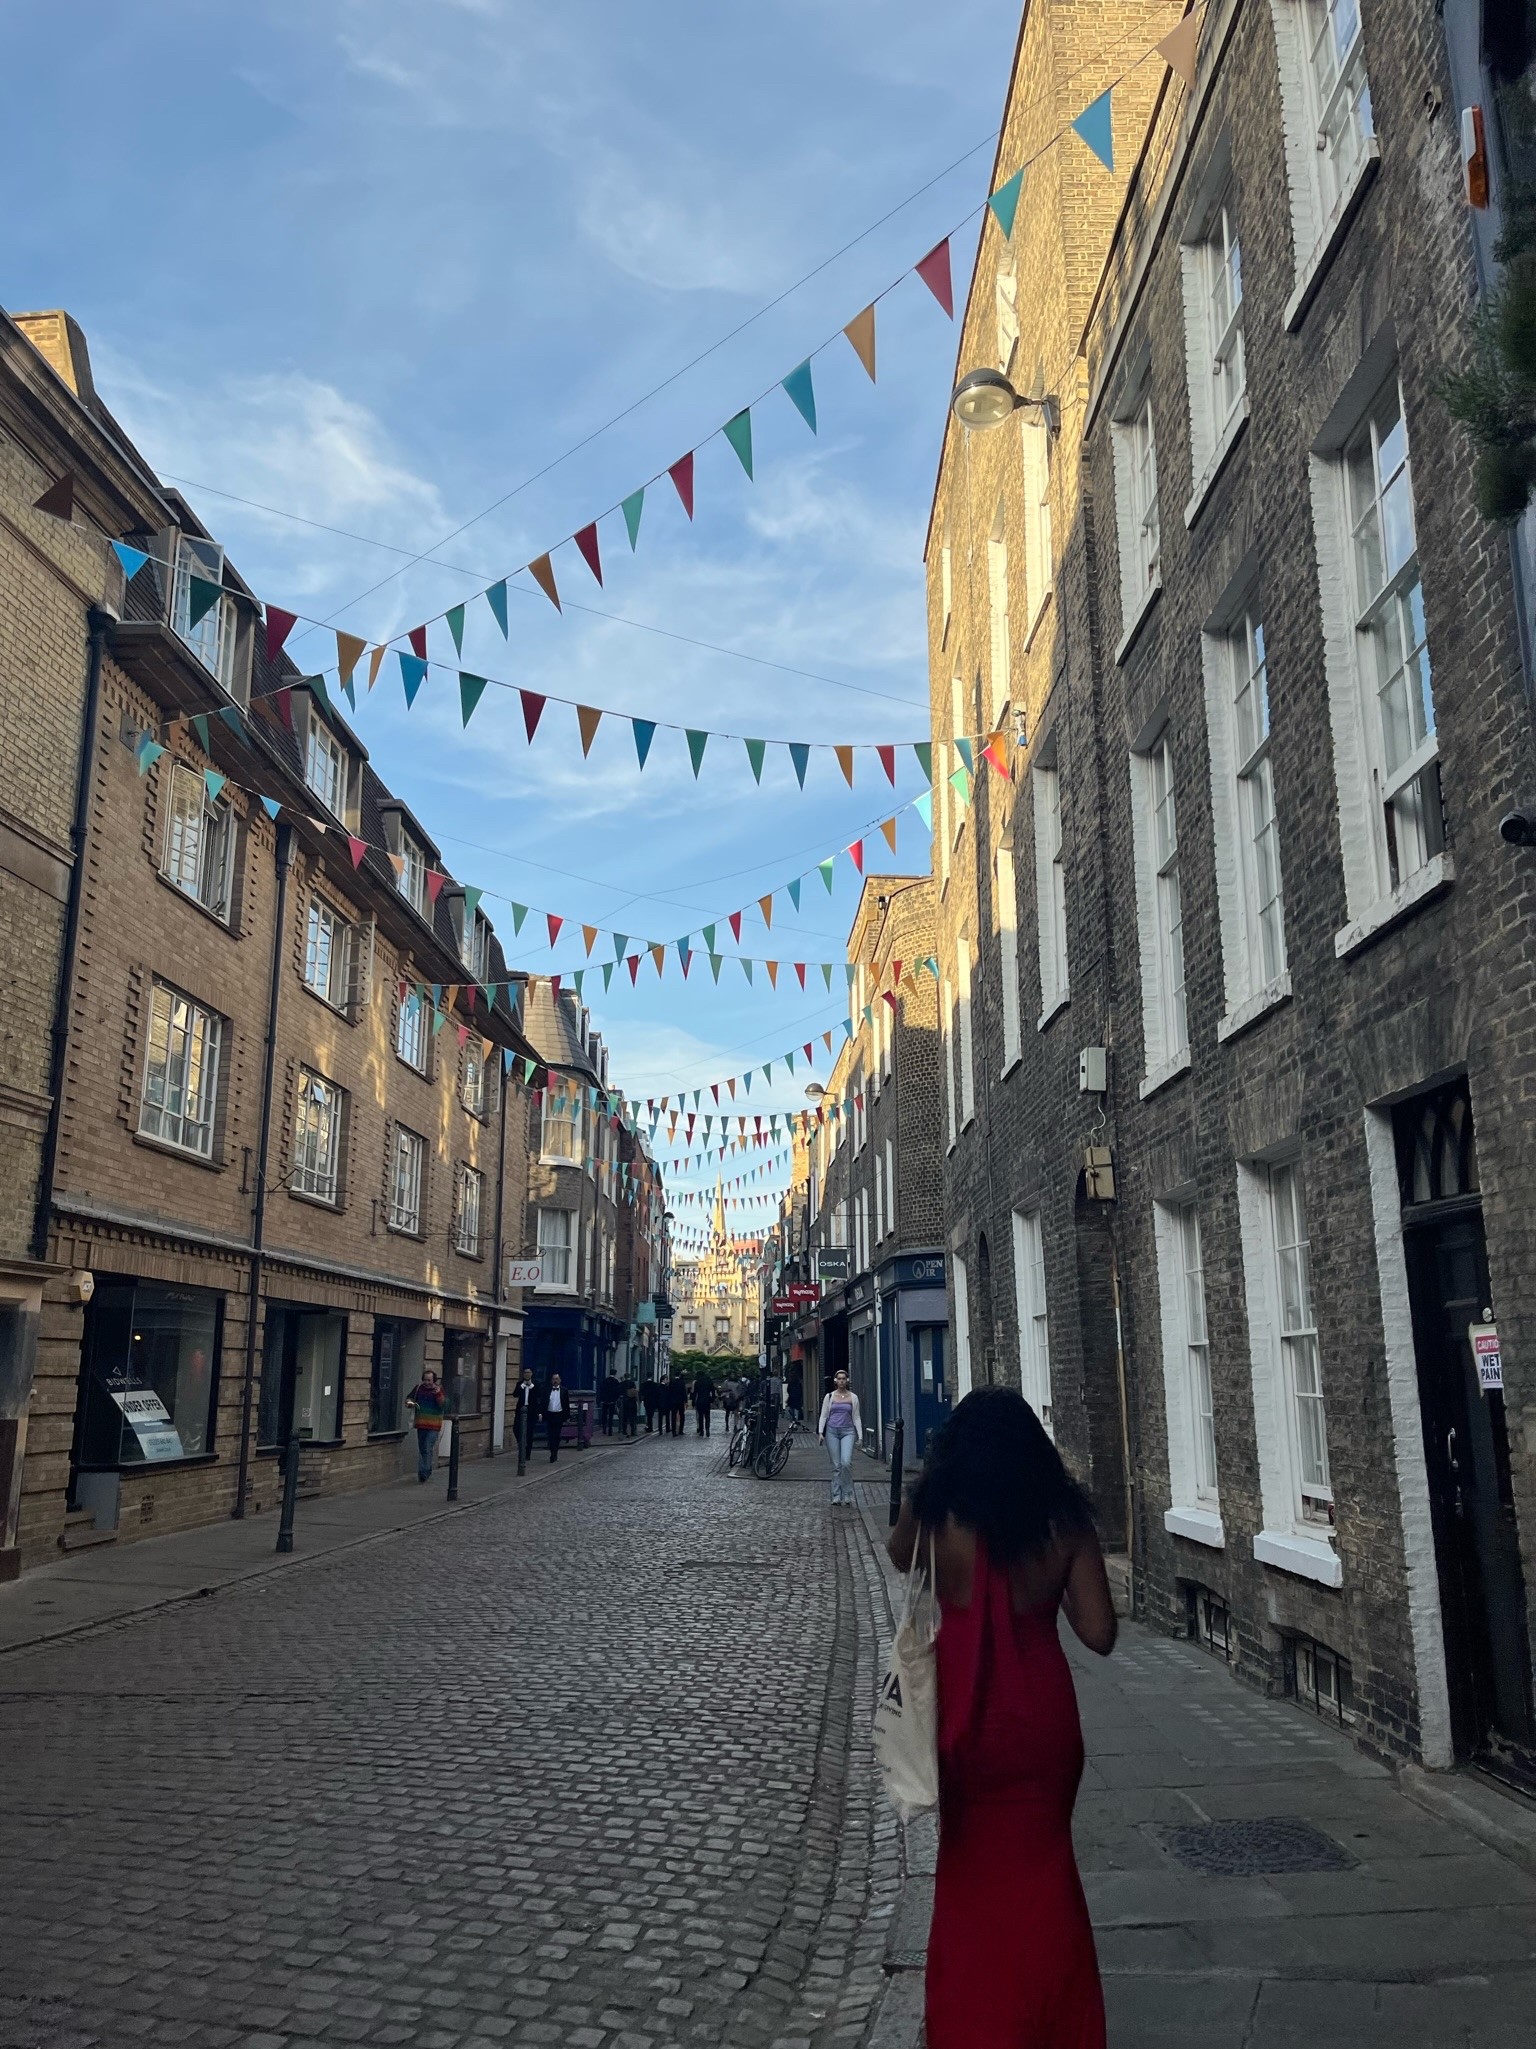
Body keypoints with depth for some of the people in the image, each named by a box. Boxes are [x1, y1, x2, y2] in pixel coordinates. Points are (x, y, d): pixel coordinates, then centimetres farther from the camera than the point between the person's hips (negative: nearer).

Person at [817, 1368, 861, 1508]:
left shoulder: (853, 1397, 8)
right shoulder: (829, 1396, 7)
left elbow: (856, 1418, 10)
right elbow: (823, 1416, 8)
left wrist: (860, 1436, 3)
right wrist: (820, 1432, -4)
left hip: (848, 1432, -1)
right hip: (832, 1432, 1)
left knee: (846, 1462, -18)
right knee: (836, 1465, 0)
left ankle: (848, 1495, -5)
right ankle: (836, 1496, 8)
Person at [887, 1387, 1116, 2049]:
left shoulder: (936, 1514, -13)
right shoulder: (1065, 1522, -10)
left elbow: (900, 1558, 10)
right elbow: (1099, 1634, -9)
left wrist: (924, 1490, 11)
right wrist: (1050, 1587, 6)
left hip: (966, 1715, -1)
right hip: (1043, 1714, 1)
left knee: (972, 1875, 22)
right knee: (1043, 1874, 23)